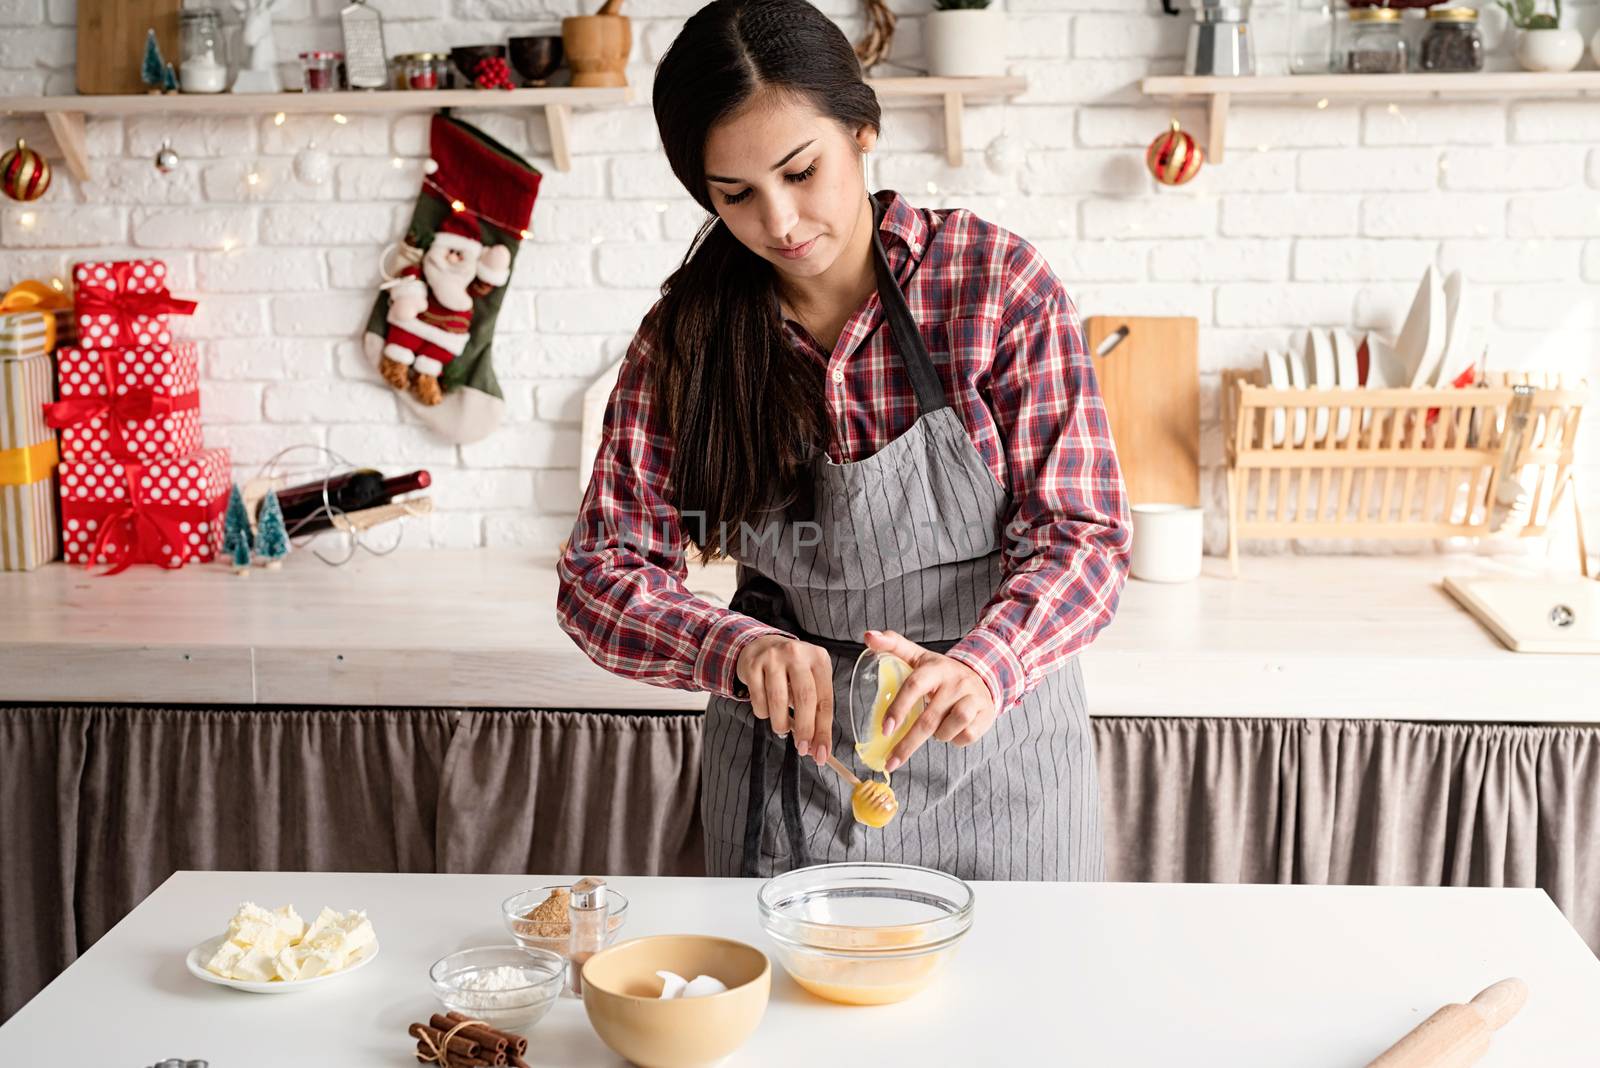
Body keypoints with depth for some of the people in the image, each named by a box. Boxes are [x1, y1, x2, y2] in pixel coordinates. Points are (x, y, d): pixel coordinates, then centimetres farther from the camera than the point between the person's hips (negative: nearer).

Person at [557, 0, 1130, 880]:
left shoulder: (995, 283, -12)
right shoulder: (686, 335, -6)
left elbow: (1082, 536, -14)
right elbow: (599, 576, -9)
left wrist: (983, 666, -34)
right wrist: (741, 648, -30)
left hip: (992, 750, -1)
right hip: (786, 753, 2)